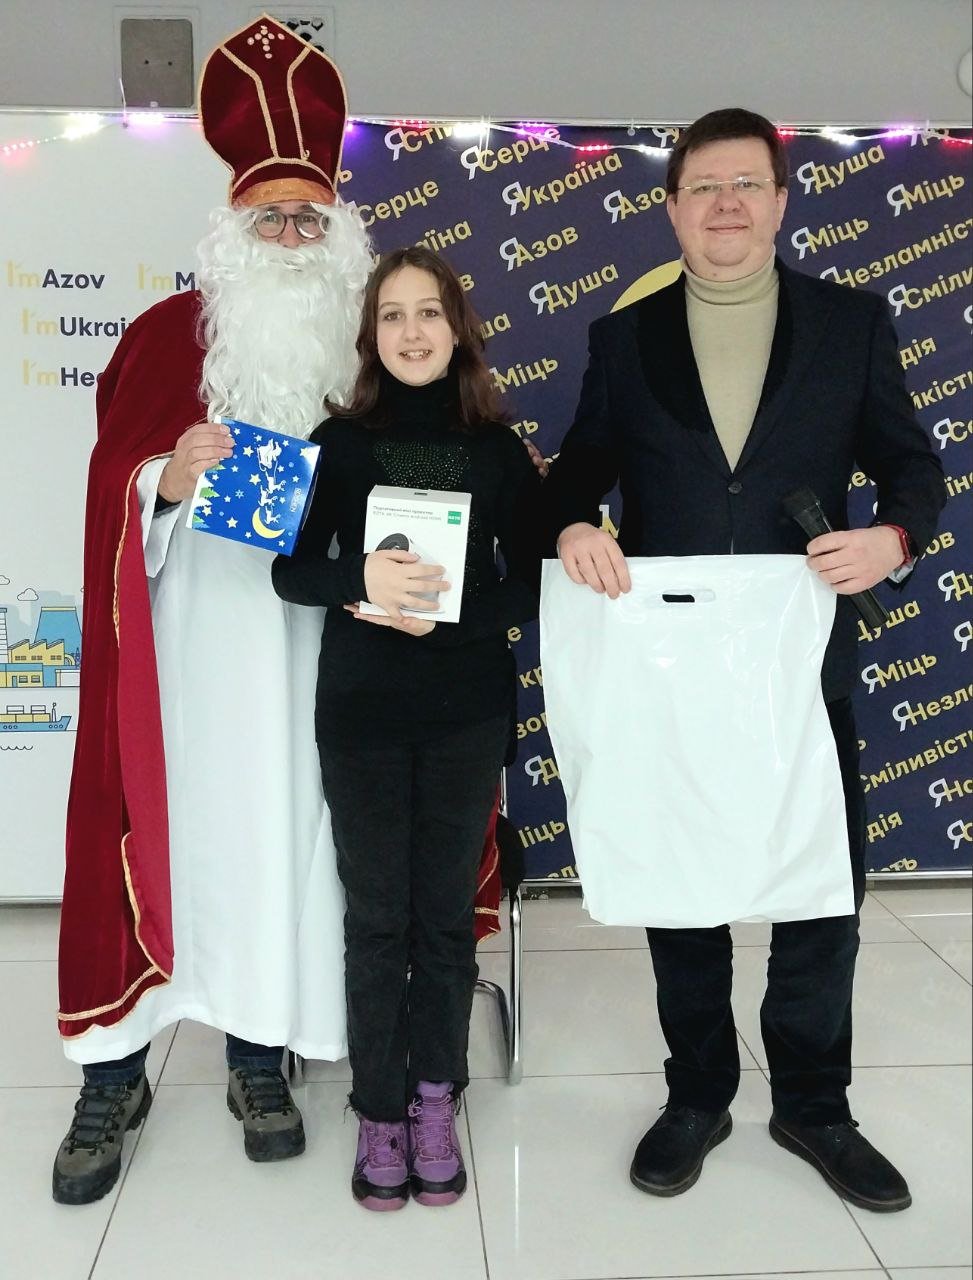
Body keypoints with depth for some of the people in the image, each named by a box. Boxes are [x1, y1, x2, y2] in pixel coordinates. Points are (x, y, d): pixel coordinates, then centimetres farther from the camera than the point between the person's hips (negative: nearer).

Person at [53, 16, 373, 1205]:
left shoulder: (365, 350, 11)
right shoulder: (166, 335, 4)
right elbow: (111, 489, 0)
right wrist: (167, 480, -19)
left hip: (311, 643, 2)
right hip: (186, 640, -2)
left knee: (282, 830, 6)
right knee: (159, 830, 0)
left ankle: (258, 1055, 21)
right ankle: (113, 1073, 13)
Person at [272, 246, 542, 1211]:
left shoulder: (497, 448, 3)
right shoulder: (338, 442, 2)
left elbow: (529, 583, 0)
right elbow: (290, 571, -2)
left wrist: (447, 614, -16)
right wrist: (364, 578, -21)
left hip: (468, 712, 1)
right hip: (361, 710, 0)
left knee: (446, 911, 9)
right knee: (375, 916, 6)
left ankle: (436, 1101, 25)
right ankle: (380, 1112, 20)